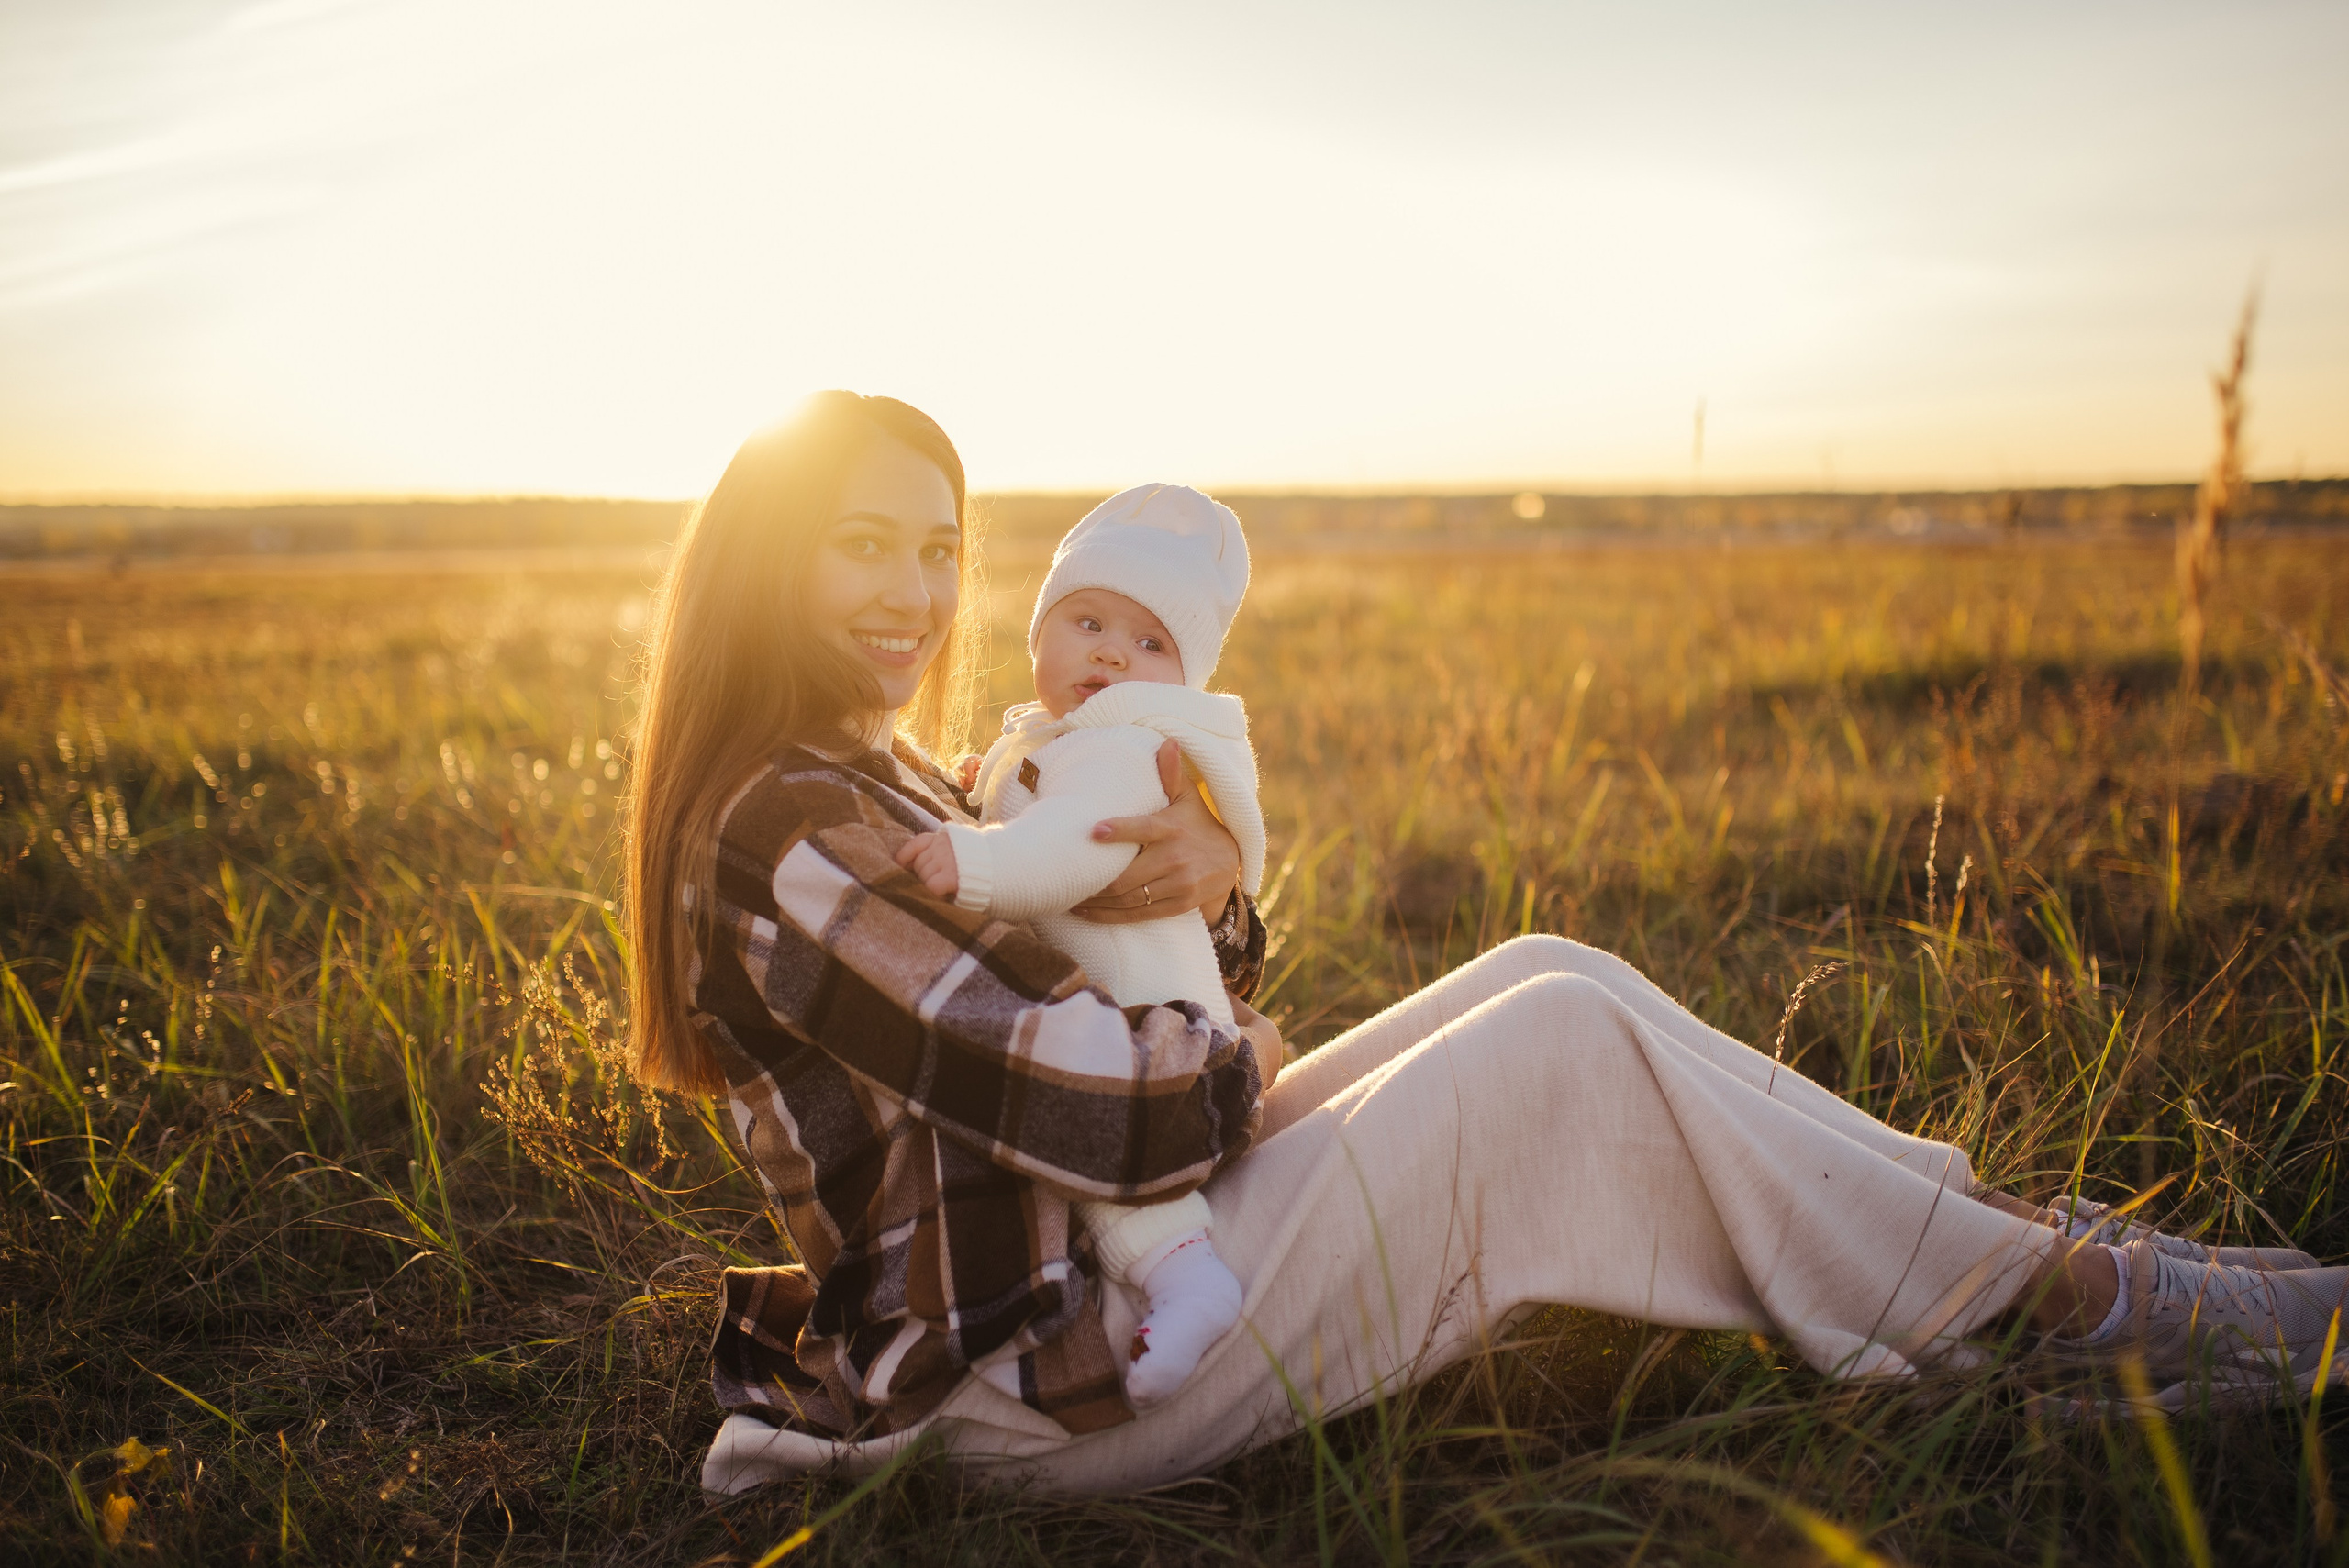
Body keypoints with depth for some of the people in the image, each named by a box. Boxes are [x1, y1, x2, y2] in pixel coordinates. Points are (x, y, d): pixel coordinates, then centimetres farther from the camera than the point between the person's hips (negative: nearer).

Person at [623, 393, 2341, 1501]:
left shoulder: (876, 781, 11)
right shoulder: (783, 830, -21)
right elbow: (1107, 1109, -27)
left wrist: (1216, 890, -12)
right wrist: (1245, 1068, -7)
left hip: (1095, 1256, 9)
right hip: (1040, 1379, -9)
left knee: (1543, 978, 1)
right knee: (1567, 1037, -13)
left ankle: (1980, 1212, 10)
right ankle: (2068, 1302, 2)